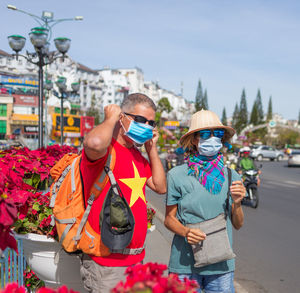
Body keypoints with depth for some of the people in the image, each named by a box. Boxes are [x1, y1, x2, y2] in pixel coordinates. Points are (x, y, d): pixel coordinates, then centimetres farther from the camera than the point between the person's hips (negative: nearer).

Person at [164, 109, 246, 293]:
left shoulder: (231, 176, 4)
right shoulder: (177, 175, -4)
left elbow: (238, 224, 7)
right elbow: (169, 218, 1)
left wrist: (237, 204, -12)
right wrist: (185, 232, -18)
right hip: (185, 264, -2)